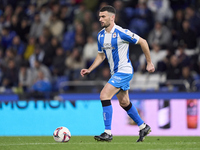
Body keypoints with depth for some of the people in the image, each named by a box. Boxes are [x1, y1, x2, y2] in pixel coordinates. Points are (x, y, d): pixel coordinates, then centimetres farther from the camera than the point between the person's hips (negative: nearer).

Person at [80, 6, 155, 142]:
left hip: (124, 71, -9)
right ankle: (143, 127, 34)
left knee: (104, 95, -20)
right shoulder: (101, 35, 5)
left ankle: (108, 133, -18)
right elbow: (101, 55, 18)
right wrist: (89, 70, 6)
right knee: (124, 103, 17)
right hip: (115, 73, 9)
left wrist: (149, 63, -5)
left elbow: (143, 42, -10)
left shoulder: (121, 33, -19)